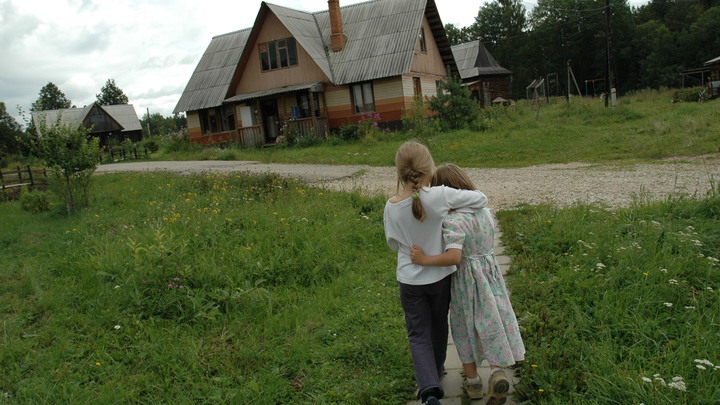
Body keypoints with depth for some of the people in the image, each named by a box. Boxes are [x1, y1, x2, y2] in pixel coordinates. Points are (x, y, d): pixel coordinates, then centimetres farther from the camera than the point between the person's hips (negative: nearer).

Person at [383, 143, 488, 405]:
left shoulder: (391, 207, -13)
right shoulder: (440, 196, -22)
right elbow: (481, 199, -11)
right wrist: (453, 208, 3)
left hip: (410, 280, 0)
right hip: (440, 276, 0)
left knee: (418, 334, 13)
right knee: (438, 325, 24)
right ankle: (436, 370, 46)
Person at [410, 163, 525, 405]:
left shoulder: (453, 221, -24)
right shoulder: (485, 211, -1)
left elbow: (453, 257, -34)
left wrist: (424, 260, -26)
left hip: (466, 279, -5)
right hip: (490, 273, 5)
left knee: (465, 329, 13)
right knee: (492, 323, 12)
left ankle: (473, 381, 27)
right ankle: (497, 372, -8)